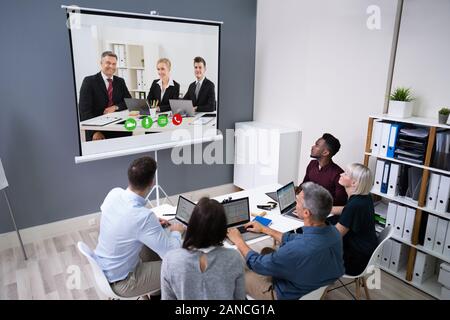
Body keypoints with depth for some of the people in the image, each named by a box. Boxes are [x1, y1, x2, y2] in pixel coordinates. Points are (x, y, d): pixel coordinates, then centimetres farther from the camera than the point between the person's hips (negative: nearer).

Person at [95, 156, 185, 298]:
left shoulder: (114, 193, -13)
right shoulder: (144, 217, -34)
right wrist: (176, 232, -4)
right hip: (120, 281, -7)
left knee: (158, 249, 21)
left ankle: (156, 290, 37)